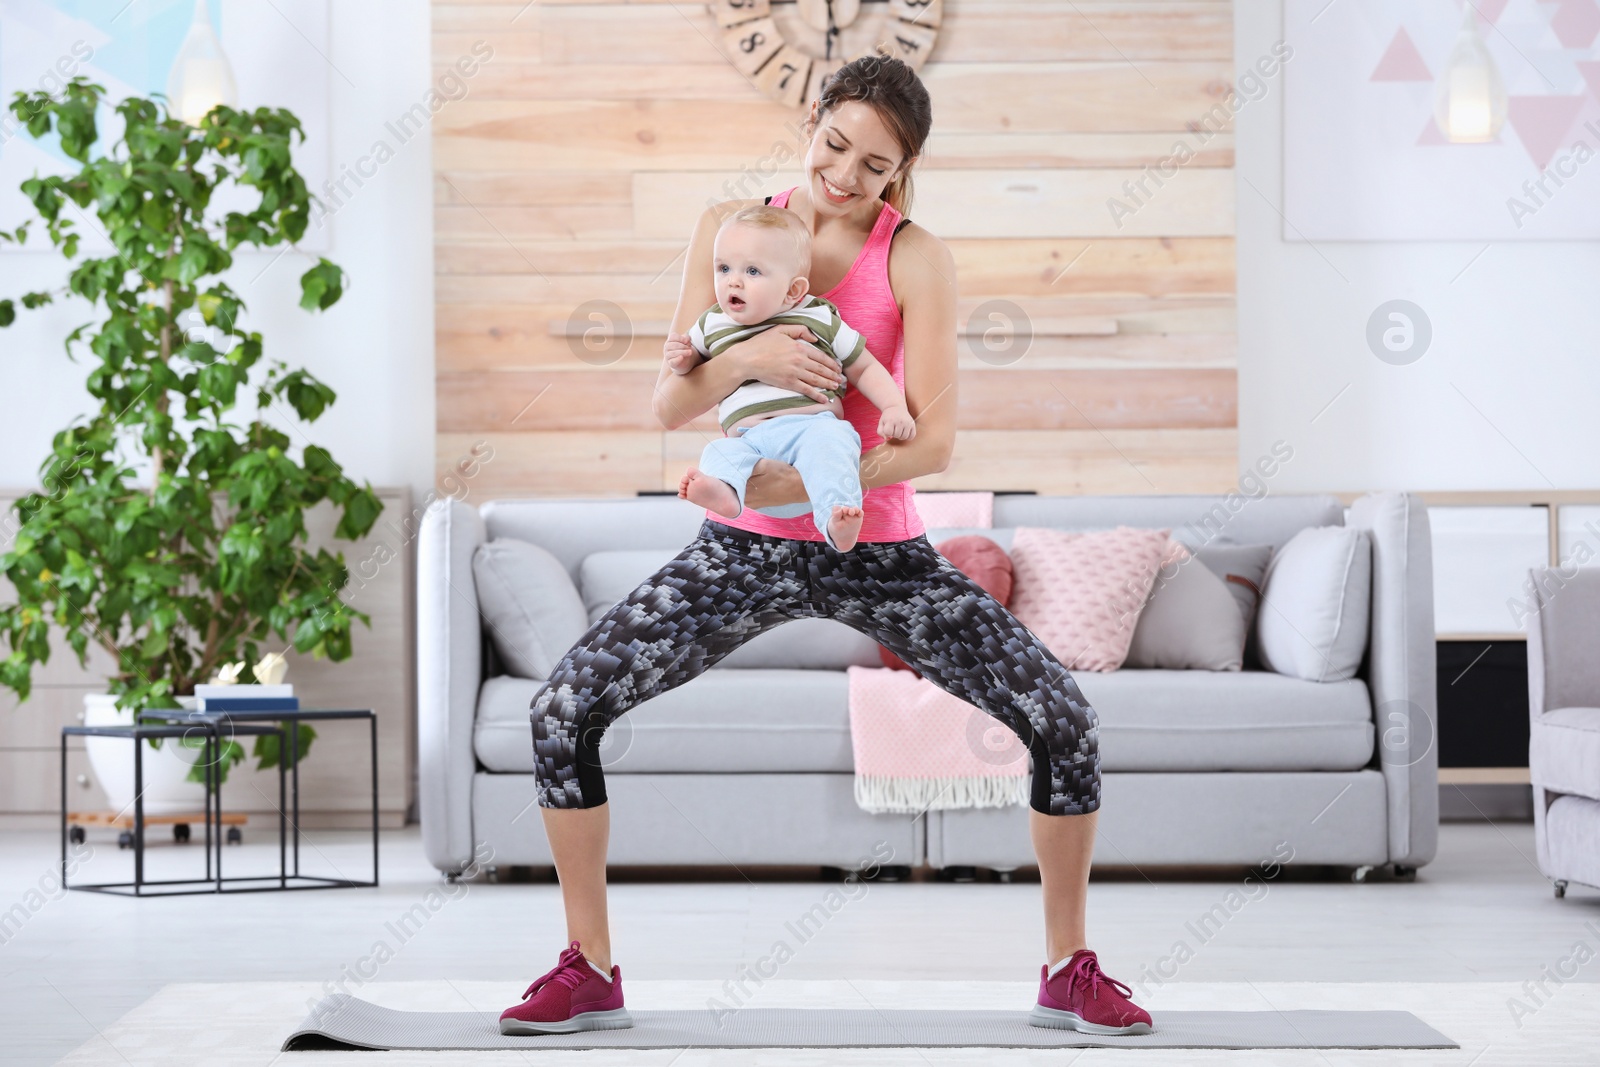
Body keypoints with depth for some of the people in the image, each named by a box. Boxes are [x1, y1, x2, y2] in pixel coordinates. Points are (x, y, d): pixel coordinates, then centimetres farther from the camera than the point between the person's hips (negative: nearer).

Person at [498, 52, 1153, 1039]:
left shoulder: (916, 259, -9)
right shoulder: (731, 228, -1)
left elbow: (934, 443, -15)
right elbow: (671, 405, -3)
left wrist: (795, 483, -26)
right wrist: (747, 356, -25)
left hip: (878, 549, -2)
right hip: (745, 551, 2)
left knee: (1066, 723, -14)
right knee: (566, 713, -13)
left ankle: (1071, 970, 6)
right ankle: (590, 969, 4)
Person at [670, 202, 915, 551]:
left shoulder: (820, 318, 11)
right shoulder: (713, 325, 19)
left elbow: (865, 368, 19)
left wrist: (895, 408, 3)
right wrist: (682, 360, 9)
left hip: (813, 424, -2)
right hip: (747, 438, 2)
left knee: (828, 442, -34)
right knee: (720, 454, -30)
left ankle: (837, 520, -53)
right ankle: (724, 490, -62)